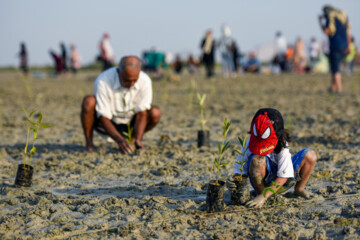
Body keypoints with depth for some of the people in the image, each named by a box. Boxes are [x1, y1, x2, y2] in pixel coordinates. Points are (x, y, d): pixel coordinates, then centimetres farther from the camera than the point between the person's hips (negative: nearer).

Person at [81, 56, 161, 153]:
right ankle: (89, 144, -14)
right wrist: (119, 140, -39)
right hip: (107, 123, -2)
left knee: (155, 113, -24)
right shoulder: (102, 82, -28)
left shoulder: (145, 81, -21)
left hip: (130, 123, 2)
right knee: (89, 101, -31)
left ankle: (134, 139, 2)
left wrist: (137, 139, -32)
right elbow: (103, 117, -26)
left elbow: (142, 113, -18)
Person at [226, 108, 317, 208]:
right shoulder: (249, 146, -19)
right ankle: (260, 192, -13)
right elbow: (240, 173, -11)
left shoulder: (282, 145, -21)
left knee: (309, 155, -17)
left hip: (280, 181, 2)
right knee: (257, 159, -36)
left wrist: (263, 196, -34)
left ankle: (299, 189, 7)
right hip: (263, 183, -2)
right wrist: (232, 182, -37)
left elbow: (283, 177, -24)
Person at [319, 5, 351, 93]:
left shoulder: (330, 17, -9)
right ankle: (333, 87, 18)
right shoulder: (343, 15, 14)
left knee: (335, 68, -4)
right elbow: (348, 31, 14)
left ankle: (339, 88, -8)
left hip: (335, 45, -7)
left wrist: (320, 21, -1)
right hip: (344, 45, 8)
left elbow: (326, 31, -14)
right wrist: (347, 45, 18)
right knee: (335, 66, 17)